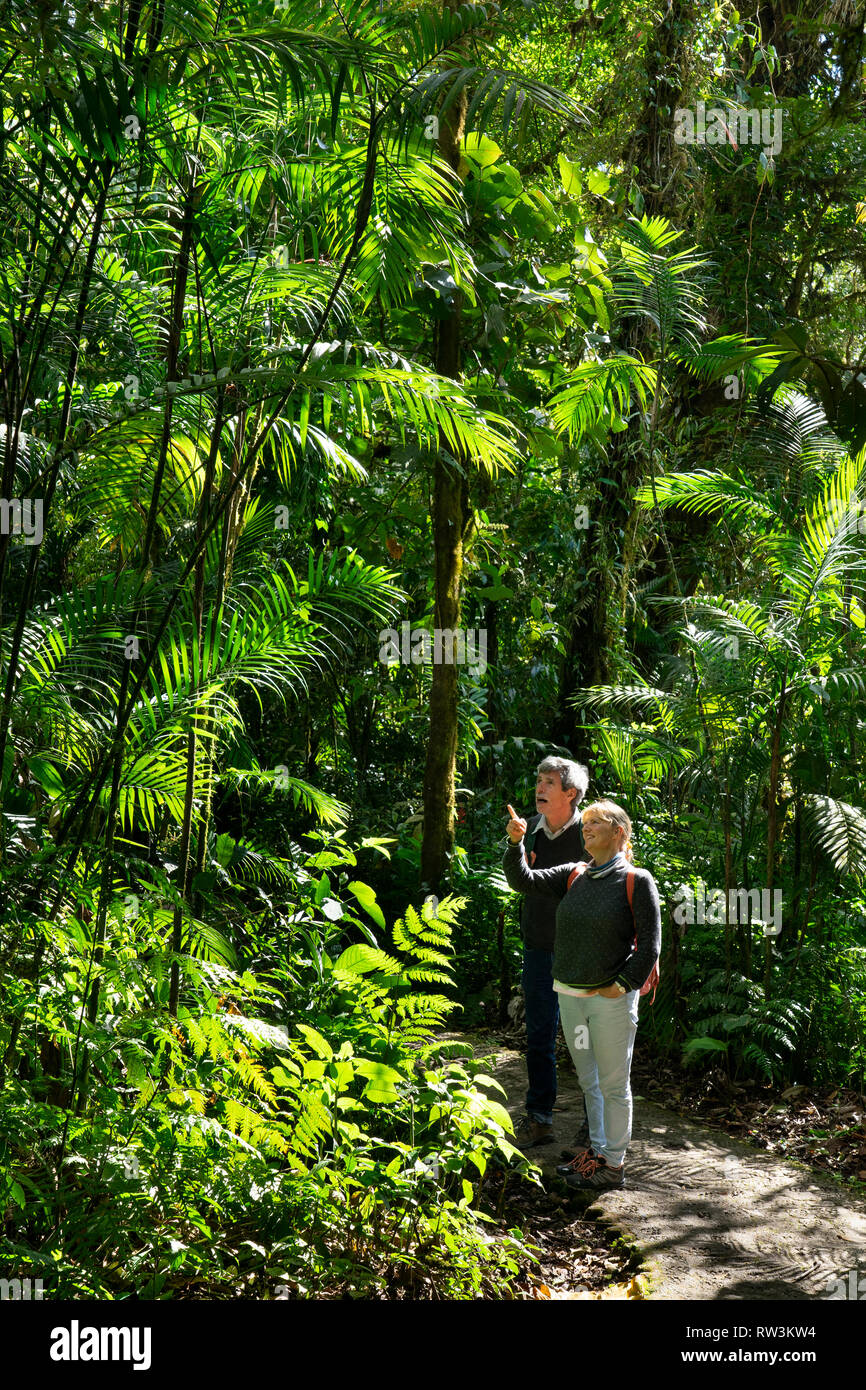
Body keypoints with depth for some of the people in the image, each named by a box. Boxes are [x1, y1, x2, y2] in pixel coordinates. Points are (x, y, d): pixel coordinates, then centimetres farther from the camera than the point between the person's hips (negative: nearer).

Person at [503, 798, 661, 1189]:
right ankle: (596, 1149, 31)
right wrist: (515, 843, -13)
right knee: (588, 1080, 17)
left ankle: (613, 1163, 15)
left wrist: (623, 985, -11)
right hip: (570, 995, 6)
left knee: (613, 1083, 5)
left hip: (611, 999, -6)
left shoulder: (637, 880, -6)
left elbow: (649, 942, -7)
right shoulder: (573, 876, 9)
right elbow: (523, 880, 2)